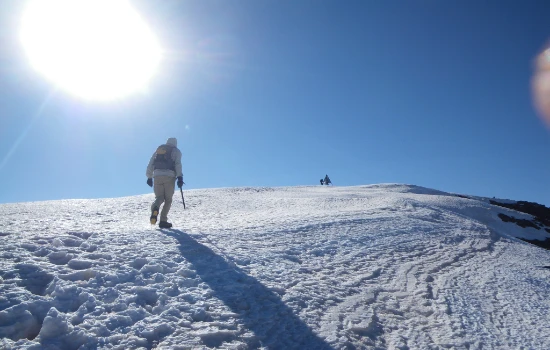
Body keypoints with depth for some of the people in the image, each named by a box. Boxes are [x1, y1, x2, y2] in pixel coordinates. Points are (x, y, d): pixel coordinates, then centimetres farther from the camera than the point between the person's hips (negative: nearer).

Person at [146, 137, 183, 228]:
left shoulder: (158, 150, 25)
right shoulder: (176, 151, 14)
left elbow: (150, 164, 19)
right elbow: (178, 164, -4)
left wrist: (149, 177, 22)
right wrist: (180, 177, -10)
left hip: (157, 175, 3)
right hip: (169, 176, -3)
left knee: (159, 197, 9)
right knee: (168, 200, 6)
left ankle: (155, 208, -26)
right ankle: (163, 221, -3)